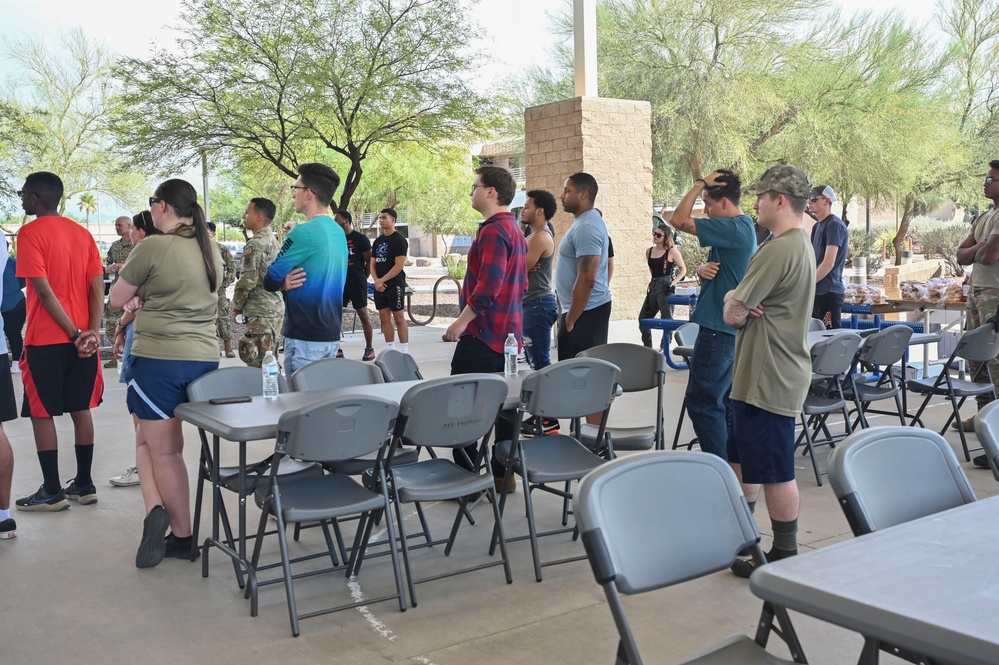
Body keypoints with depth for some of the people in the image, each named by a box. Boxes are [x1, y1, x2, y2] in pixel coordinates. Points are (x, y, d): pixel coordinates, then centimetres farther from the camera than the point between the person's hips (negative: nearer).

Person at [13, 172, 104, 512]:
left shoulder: (30, 233, -9)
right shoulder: (83, 233, 10)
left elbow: (44, 290, -17)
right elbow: (98, 288, 1)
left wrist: (74, 333, -14)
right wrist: (91, 332, -6)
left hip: (46, 340, -6)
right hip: (82, 337, 6)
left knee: (41, 414, 3)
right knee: (81, 409, 11)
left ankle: (52, 492, 7)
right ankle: (84, 485, 16)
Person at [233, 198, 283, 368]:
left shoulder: (255, 244, -14)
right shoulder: (273, 241, 14)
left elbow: (247, 280, -18)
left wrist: (237, 306, -2)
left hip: (260, 312, -10)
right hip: (276, 308, 10)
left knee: (257, 364, -9)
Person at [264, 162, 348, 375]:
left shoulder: (304, 232, -16)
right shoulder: (339, 232, 10)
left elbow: (270, 281, -14)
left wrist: (283, 283, 3)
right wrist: (288, 283, 1)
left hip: (305, 338, -8)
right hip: (331, 334, 8)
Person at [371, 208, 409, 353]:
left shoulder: (399, 240, -8)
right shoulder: (378, 241, 14)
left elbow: (399, 266, -16)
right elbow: (373, 264, 14)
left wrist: (382, 280, -16)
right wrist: (376, 280, -5)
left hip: (395, 284, -7)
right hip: (379, 285, 7)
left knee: (399, 317, -4)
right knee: (384, 318, 7)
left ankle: (404, 351, 0)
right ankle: (390, 351, 13)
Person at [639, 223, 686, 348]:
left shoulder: (672, 251, -5)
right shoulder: (649, 251, 11)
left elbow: (683, 269, -2)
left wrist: (675, 281, -13)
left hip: (666, 287, -7)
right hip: (653, 286, 7)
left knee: (667, 318, -8)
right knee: (643, 318, 8)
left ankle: (665, 347, 0)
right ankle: (648, 347, 20)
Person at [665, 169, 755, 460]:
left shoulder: (734, 228, -17)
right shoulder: (743, 227, 15)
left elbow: (679, 221, -19)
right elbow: (715, 267, 16)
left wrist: (700, 183, -10)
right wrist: (703, 269, -7)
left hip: (719, 329, -10)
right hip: (729, 328, 10)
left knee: (702, 402, -6)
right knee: (724, 402, 15)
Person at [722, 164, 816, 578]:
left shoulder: (779, 250, -21)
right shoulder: (801, 245, 14)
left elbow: (733, 315, -21)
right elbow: (738, 303, 12)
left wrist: (735, 303, -1)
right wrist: (740, 301, -9)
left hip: (770, 380, -11)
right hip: (759, 375, 11)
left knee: (774, 471, 1)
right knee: (743, 457, 20)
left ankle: (785, 556, 13)